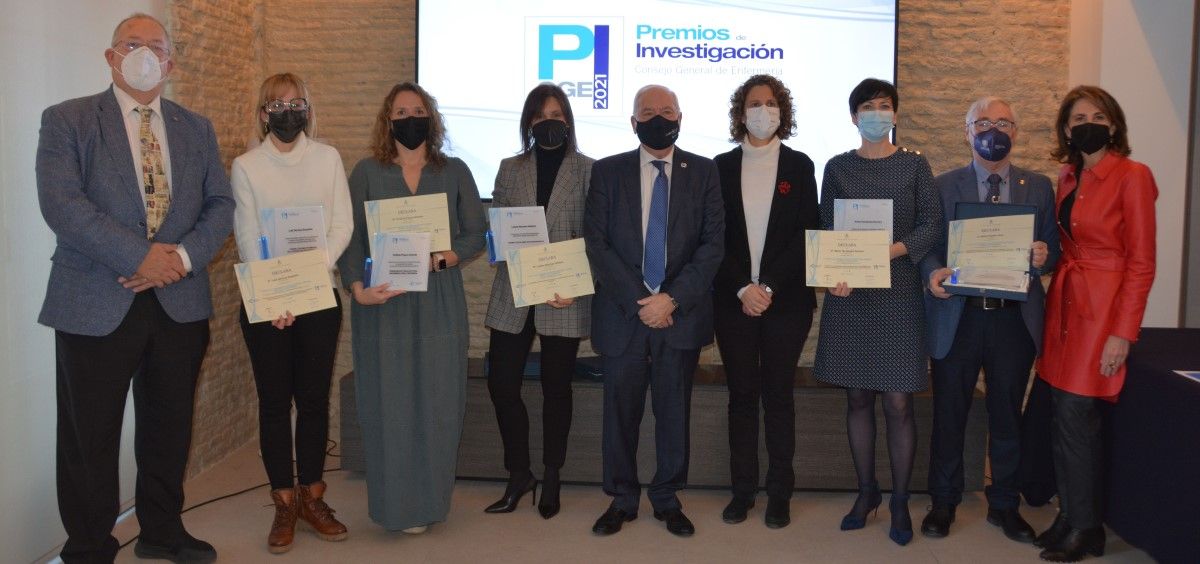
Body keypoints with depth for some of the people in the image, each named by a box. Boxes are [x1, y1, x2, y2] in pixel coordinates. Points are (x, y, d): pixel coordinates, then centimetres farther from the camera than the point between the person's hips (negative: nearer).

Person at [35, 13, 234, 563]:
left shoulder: (197, 129, 12)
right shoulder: (67, 120, 0)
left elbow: (220, 204, 7)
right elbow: (60, 203, -13)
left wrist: (183, 256, -11)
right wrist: (140, 255, -19)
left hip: (179, 303, 4)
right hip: (96, 305, -4)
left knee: (169, 429, 15)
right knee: (90, 436, 5)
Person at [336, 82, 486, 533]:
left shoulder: (454, 172, 9)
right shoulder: (367, 173, 6)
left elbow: (474, 235, 6)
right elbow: (350, 238, 0)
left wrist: (440, 259, -13)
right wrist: (358, 288, -16)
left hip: (440, 305, 1)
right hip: (383, 304, -1)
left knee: (438, 400, 1)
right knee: (389, 402, -1)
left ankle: (431, 499, 14)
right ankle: (399, 505, 10)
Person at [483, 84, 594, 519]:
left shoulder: (588, 171, 2)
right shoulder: (510, 169, 11)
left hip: (565, 299, -3)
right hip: (513, 296, 3)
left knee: (556, 388, 7)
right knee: (501, 383, 0)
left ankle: (551, 479, 22)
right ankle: (518, 474, 18)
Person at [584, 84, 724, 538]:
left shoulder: (703, 172, 5)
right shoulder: (607, 171, 4)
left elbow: (712, 243, -1)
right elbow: (596, 243, -2)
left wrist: (673, 298, -12)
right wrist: (638, 300, -11)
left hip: (681, 313, 0)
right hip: (622, 312, 0)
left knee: (674, 411, 8)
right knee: (620, 410, 7)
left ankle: (668, 498, 24)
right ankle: (622, 499, 22)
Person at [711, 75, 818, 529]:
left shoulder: (799, 166, 4)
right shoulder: (722, 166, 6)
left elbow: (806, 234, -2)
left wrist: (770, 287, -11)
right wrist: (743, 288, -10)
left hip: (786, 299, -1)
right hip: (733, 299, 1)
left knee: (778, 394, 5)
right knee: (741, 394, 7)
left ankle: (779, 494, 13)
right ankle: (742, 489, 16)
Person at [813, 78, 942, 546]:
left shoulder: (914, 165, 6)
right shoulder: (837, 168, 8)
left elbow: (932, 225, -1)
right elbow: (826, 230, 3)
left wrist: (893, 250, -19)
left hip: (898, 293, -1)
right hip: (849, 294, 2)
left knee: (898, 403, -3)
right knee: (858, 398, 7)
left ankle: (900, 501, 10)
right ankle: (866, 491, 20)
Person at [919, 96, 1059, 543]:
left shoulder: (1038, 187, 8)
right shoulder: (943, 186, 4)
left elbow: (1053, 250, 7)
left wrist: (1043, 258, -16)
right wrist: (933, 272, -20)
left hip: (1016, 319, 1)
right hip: (957, 317, -1)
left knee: (1007, 417, 12)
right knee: (949, 415, 7)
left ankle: (1004, 505, 28)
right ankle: (944, 502, 23)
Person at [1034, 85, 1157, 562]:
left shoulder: (1132, 176, -10)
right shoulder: (1067, 177, 11)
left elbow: (1141, 263, -12)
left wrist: (1123, 333, -16)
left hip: (1102, 308, -6)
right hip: (1064, 305, 7)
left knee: (1074, 419, -6)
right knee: (1067, 420, 10)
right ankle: (1071, 517, 22)